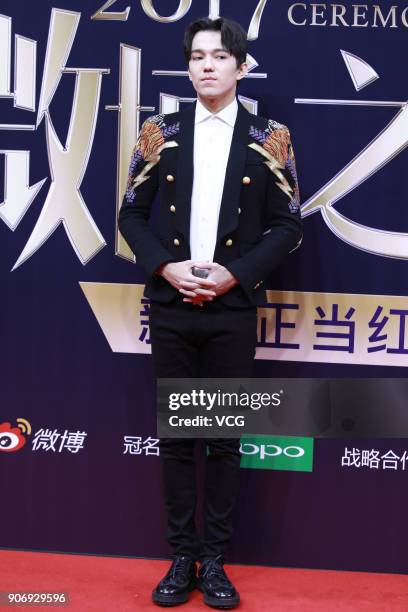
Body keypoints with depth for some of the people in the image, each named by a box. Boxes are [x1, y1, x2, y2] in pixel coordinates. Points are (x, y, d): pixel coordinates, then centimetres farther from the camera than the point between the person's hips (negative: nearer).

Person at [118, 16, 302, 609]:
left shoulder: (268, 138, 2)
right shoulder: (161, 133, 6)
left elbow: (287, 226, 0)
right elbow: (131, 214, 7)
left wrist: (234, 273, -12)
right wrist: (165, 266, -10)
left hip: (233, 309, -1)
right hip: (171, 307, 2)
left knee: (225, 437, 5)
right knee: (176, 436, 7)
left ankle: (215, 559, 17)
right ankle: (182, 557, 18)